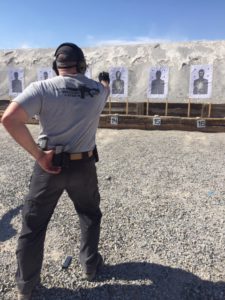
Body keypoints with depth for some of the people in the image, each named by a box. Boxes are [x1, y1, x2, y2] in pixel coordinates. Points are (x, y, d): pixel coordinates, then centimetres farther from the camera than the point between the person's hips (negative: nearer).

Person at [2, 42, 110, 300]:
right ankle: (90, 265, 41)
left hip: (50, 165, -2)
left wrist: (38, 154, -16)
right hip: (83, 165, 2)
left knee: (33, 225, 15)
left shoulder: (42, 88, -11)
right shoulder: (96, 90, 0)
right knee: (90, 215, 27)